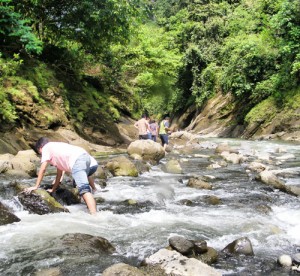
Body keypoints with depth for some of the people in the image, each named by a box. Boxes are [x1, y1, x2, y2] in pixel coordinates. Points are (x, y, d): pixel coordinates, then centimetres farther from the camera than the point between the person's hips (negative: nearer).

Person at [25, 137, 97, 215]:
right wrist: (54, 189, 43)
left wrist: (36, 186, 13)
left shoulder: (46, 148, 15)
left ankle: (94, 216, -29)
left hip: (77, 160, -9)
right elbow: (59, 172, 39)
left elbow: (43, 169, 9)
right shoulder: (56, 147, 38)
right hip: (86, 156, 9)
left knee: (83, 189, -18)